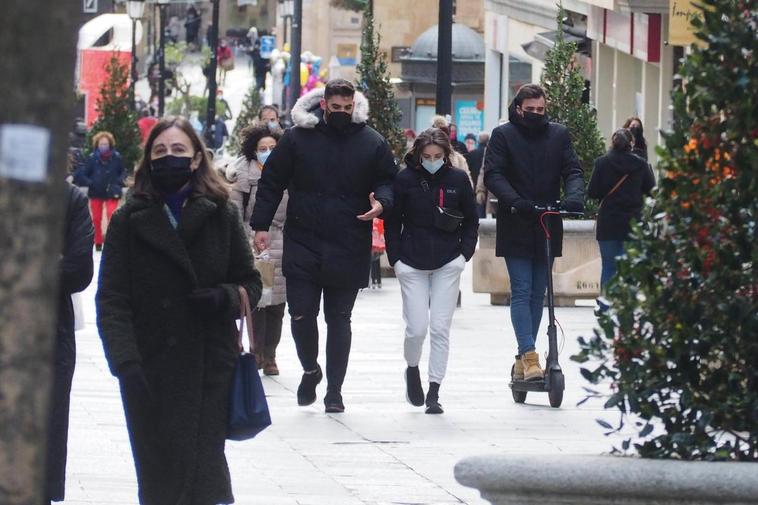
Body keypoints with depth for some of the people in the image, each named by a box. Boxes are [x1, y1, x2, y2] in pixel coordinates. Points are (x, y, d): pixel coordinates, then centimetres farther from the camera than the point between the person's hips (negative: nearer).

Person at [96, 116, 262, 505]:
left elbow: (250, 283, 13)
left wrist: (225, 298, -11)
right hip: (149, 371, 0)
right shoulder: (129, 221, 3)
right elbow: (112, 300, -3)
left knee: (205, 470, -9)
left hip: (210, 369, 0)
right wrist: (125, 363, -16)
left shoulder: (222, 216, 5)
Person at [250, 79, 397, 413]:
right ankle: (310, 369, 26)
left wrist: (381, 202, -12)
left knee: (339, 320, 6)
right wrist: (261, 225, 2)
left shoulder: (372, 143, 2)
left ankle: (334, 391, 14)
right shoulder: (297, 137, 2)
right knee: (301, 315, -2)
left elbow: (388, 181, 12)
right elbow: (271, 182, 7)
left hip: (349, 249, 0)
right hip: (303, 247, 0)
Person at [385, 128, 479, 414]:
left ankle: (434, 392, 3)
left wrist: (464, 254, -1)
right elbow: (392, 222, 3)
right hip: (412, 265, -1)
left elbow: (471, 221, 10)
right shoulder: (405, 179, -4)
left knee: (440, 329, -2)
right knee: (417, 328, -4)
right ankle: (412, 369, 27)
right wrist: (396, 259, -3)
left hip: (447, 264, 1)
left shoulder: (458, 179, 0)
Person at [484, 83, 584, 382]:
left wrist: (574, 195, -19)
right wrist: (514, 201, -26)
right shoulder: (503, 135, -1)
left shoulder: (558, 134, 9)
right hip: (516, 227, -4)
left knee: (538, 294, 8)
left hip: (547, 228, 4)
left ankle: (524, 359, 16)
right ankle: (529, 356, -16)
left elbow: (572, 170, 3)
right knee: (522, 292, -10)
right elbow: (493, 175, -9)